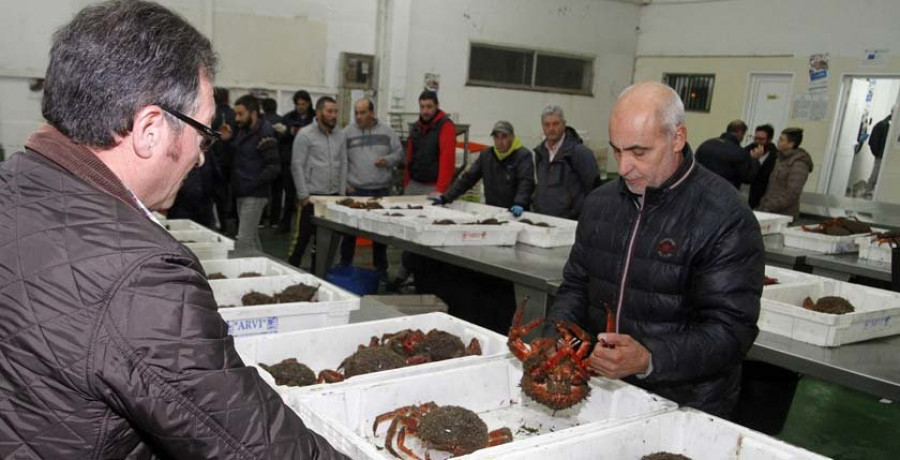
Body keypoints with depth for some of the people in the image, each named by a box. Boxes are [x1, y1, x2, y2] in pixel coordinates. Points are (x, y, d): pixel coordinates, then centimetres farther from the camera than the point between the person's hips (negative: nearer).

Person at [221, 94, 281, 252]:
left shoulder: (264, 134, -14)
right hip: (242, 193, 9)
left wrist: (253, 183, -21)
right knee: (252, 237, 16)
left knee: (243, 239, -11)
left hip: (254, 195, -9)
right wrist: (227, 141, 5)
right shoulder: (243, 131, 12)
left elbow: (274, 167, -18)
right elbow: (234, 157, 21)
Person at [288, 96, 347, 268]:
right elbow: (297, 166, -9)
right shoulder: (305, 135, -7)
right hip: (311, 196, -5)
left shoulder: (339, 135, 8)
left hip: (333, 195, 5)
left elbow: (343, 164, 12)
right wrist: (303, 195, -11)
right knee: (302, 237, 0)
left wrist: (342, 193, 7)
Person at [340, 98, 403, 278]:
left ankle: (381, 269, 24)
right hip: (355, 190, -1)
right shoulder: (347, 133, 1)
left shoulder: (386, 132, 5)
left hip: (381, 190, 1)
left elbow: (399, 153, 10)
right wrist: (345, 183, -5)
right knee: (350, 231, 5)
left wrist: (388, 160, -10)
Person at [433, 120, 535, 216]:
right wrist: (445, 198, 0)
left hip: (514, 214, -4)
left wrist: (520, 204, -36)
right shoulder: (486, 155, 11)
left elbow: (526, 182, -18)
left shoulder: (523, 155, -5)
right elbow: (468, 178, 10)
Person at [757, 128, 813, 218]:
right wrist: (763, 205, 8)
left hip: (784, 215, -7)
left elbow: (792, 194, -18)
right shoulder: (781, 159, 14)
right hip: (768, 211, 7)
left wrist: (769, 207, -18)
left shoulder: (799, 164, -11)